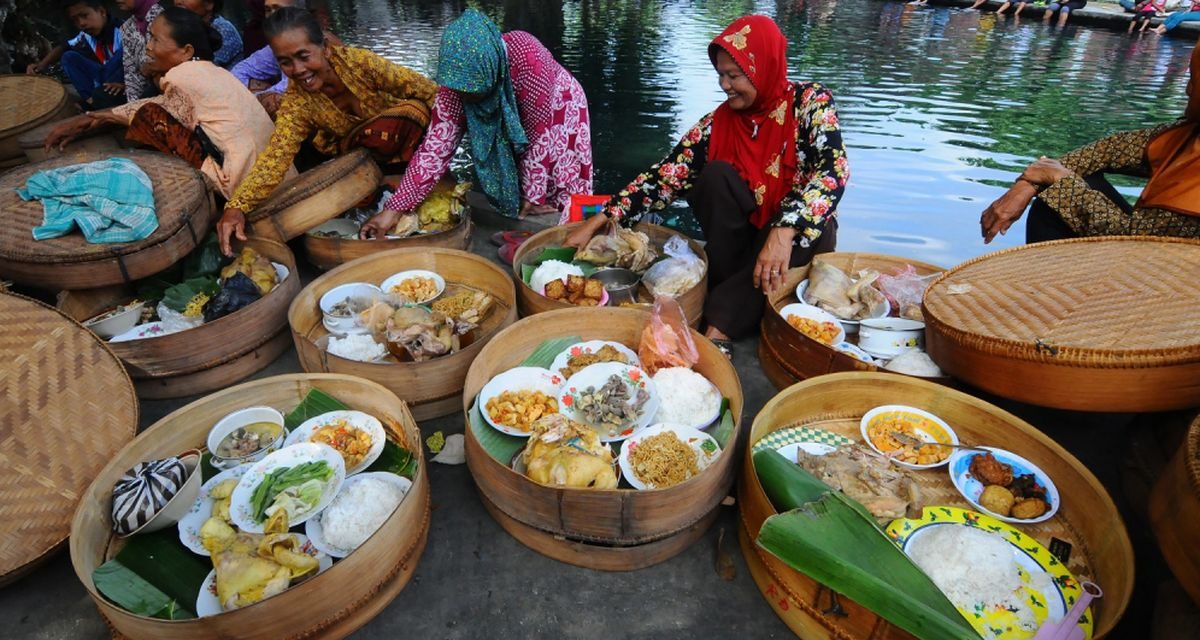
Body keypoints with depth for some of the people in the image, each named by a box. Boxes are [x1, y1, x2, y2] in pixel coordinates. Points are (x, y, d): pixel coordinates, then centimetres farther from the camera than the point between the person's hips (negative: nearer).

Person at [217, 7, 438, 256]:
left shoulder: (357, 61, -27)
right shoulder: (296, 101, -22)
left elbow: (424, 88, -23)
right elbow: (276, 155, -30)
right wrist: (236, 207, -44)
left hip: (402, 137, -2)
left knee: (415, 110, -34)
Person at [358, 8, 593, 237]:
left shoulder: (528, 58, -40)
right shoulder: (457, 82, -26)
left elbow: (539, 137, -32)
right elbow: (436, 146, -27)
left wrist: (532, 195, -26)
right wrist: (394, 208, -32)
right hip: (506, 118, 4)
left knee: (554, 202, -2)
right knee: (511, 200, 6)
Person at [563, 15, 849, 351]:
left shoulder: (810, 101, -10)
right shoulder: (718, 122, -4)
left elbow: (833, 170, -26)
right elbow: (667, 176, -10)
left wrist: (784, 231, -42)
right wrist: (597, 221, -18)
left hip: (800, 240, -1)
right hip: (740, 241, 2)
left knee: (811, 226, -35)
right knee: (716, 175, -23)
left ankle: (720, 327, -33)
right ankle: (733, 294, -18)